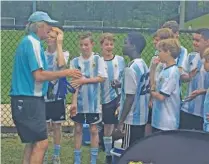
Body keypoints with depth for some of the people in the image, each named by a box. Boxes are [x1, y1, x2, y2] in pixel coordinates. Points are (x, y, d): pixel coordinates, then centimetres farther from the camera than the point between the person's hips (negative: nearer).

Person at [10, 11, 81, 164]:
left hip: (25, 100, 10)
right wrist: (65, 73, -15)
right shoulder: (33, 43, -14)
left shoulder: (27, 42, 16)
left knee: (33, 141, 14)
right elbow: (39, 75, -21)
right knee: (41, 143, -8)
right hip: (29, 100, -10)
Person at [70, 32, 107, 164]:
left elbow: (102, 78, -10)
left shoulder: (98, 59, -3)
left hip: (93, 102, -2)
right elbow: (74, 83, -6)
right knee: (78, 129, 9)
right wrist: (74, 101, -15)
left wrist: (84, 80, -16)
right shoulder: (75, 61, 0)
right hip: (79, 101, 2)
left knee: (94, 129, 6)